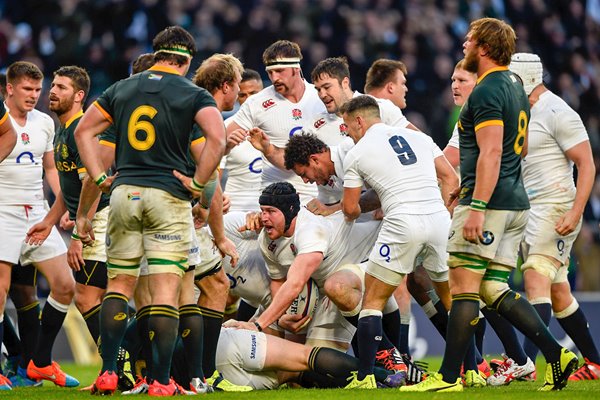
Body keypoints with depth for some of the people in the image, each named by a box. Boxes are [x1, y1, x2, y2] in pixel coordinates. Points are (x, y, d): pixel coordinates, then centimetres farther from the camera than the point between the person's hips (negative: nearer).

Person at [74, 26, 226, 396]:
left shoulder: (122, 89, 12)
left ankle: (108, 373, 6)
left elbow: (84, 131, 13)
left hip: (124, 192, 4)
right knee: (166, 292, -3)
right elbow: (217, 138, -17)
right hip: (168, 197, -3)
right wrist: (198, 184, -8)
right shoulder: (193, 94, -1)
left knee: (119, 285, 12)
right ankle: (161, 382, -5)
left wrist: (101, 179, 10)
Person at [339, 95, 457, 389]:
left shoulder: (356, 154, 8)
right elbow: (451, 179, 14)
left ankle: (365, 377, -1)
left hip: (402, 222, -4)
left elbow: (350, 209, 14)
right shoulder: (419, 137, 19)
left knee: (373, 300, 7)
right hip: (439, 218, 4)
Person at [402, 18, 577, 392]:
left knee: (464, 285, -7)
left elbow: (491, 153, -21)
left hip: (489, 202, -10)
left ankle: (449, 376, -7)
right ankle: (556, 353, 1)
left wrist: (477, 207, -25)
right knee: (494, 289, 10)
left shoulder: (487, 92, -12)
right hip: (517, 204, 10)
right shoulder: (515, 85, 18)